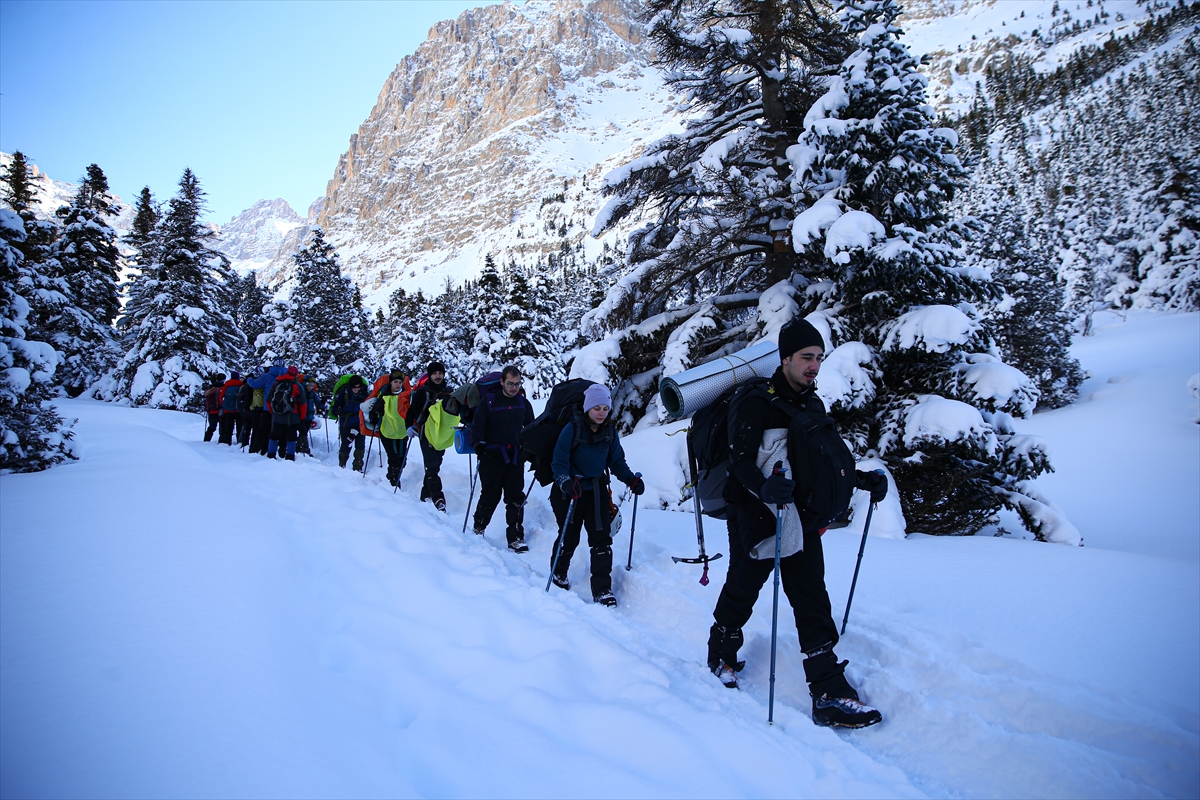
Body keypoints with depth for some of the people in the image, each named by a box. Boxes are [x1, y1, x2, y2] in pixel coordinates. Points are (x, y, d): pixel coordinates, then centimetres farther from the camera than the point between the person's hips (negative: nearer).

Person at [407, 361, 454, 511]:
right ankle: (438, 498, -20)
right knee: (432, 467, -13)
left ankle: (426, 495, 22)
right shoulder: (423, 392, -2)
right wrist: (409, 426, -18)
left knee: (434, 466, 11)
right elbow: (412, 410, -5)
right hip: (426, 434, -5)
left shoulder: (449, 393, 11)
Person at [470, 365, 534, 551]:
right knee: (490, 496, 2)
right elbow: (477, 426, -5)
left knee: (516, 498, 2)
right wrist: (478, 444, -21)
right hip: (492, 455, -3)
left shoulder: (523, 403, 9)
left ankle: (515, 538, 9)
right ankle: (478, 530, 23)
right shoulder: (489, 401, -3)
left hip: (515, 457, 3)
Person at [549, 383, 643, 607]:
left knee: (602, 539, -4)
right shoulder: (572, 429, -16)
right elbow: (559, 461, -18)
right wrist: (565, 482, -36)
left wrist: (631, 480, -11)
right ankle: (558, 573, 38)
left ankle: (602, 589, 2)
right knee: (569, 537, 11)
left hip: (597, 490, 3)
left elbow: (617, 462, 5)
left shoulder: (610, 432, -1)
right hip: (570, 491, -3)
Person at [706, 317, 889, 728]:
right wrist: (763, 486, -41)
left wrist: (863, 479, 5)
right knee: (741, 591, 9)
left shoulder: (814, 406, 11)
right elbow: (741, 461, -22)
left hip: (801, 519, 6)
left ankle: (829, 693, 5)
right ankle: (721, 654, 35)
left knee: (813, 600, 2)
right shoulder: (757, 405, -13)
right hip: (756, 518, -6)